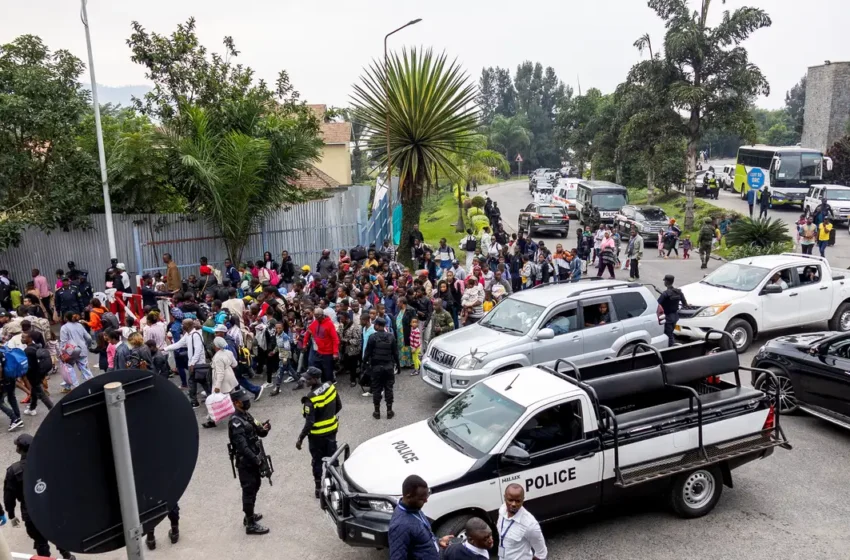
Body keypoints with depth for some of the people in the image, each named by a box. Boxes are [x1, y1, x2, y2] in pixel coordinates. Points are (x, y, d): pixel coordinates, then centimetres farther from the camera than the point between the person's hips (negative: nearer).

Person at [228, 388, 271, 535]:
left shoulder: (246, 416, 9)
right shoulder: (235, 422, -21)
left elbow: (260, 433, 12)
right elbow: (242, 446, -27)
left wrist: (264, 428, -10)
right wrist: (255, 459, -26)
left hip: (254, 460, 9)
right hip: (246, 462, -9)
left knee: (254, 488, 21)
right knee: (249, 491, -2)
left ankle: (249, 515, 37)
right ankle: (251, 525, 7)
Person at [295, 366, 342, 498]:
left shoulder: (311, 398, -28)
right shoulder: (331, 387, -10)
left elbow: (309, 422, -25)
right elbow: (339, 406, 4)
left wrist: (300, 439, -15)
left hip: (317, 434, -5)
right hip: (332, 430, 6)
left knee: (317, 461, 13)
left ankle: (319, 488, 24)